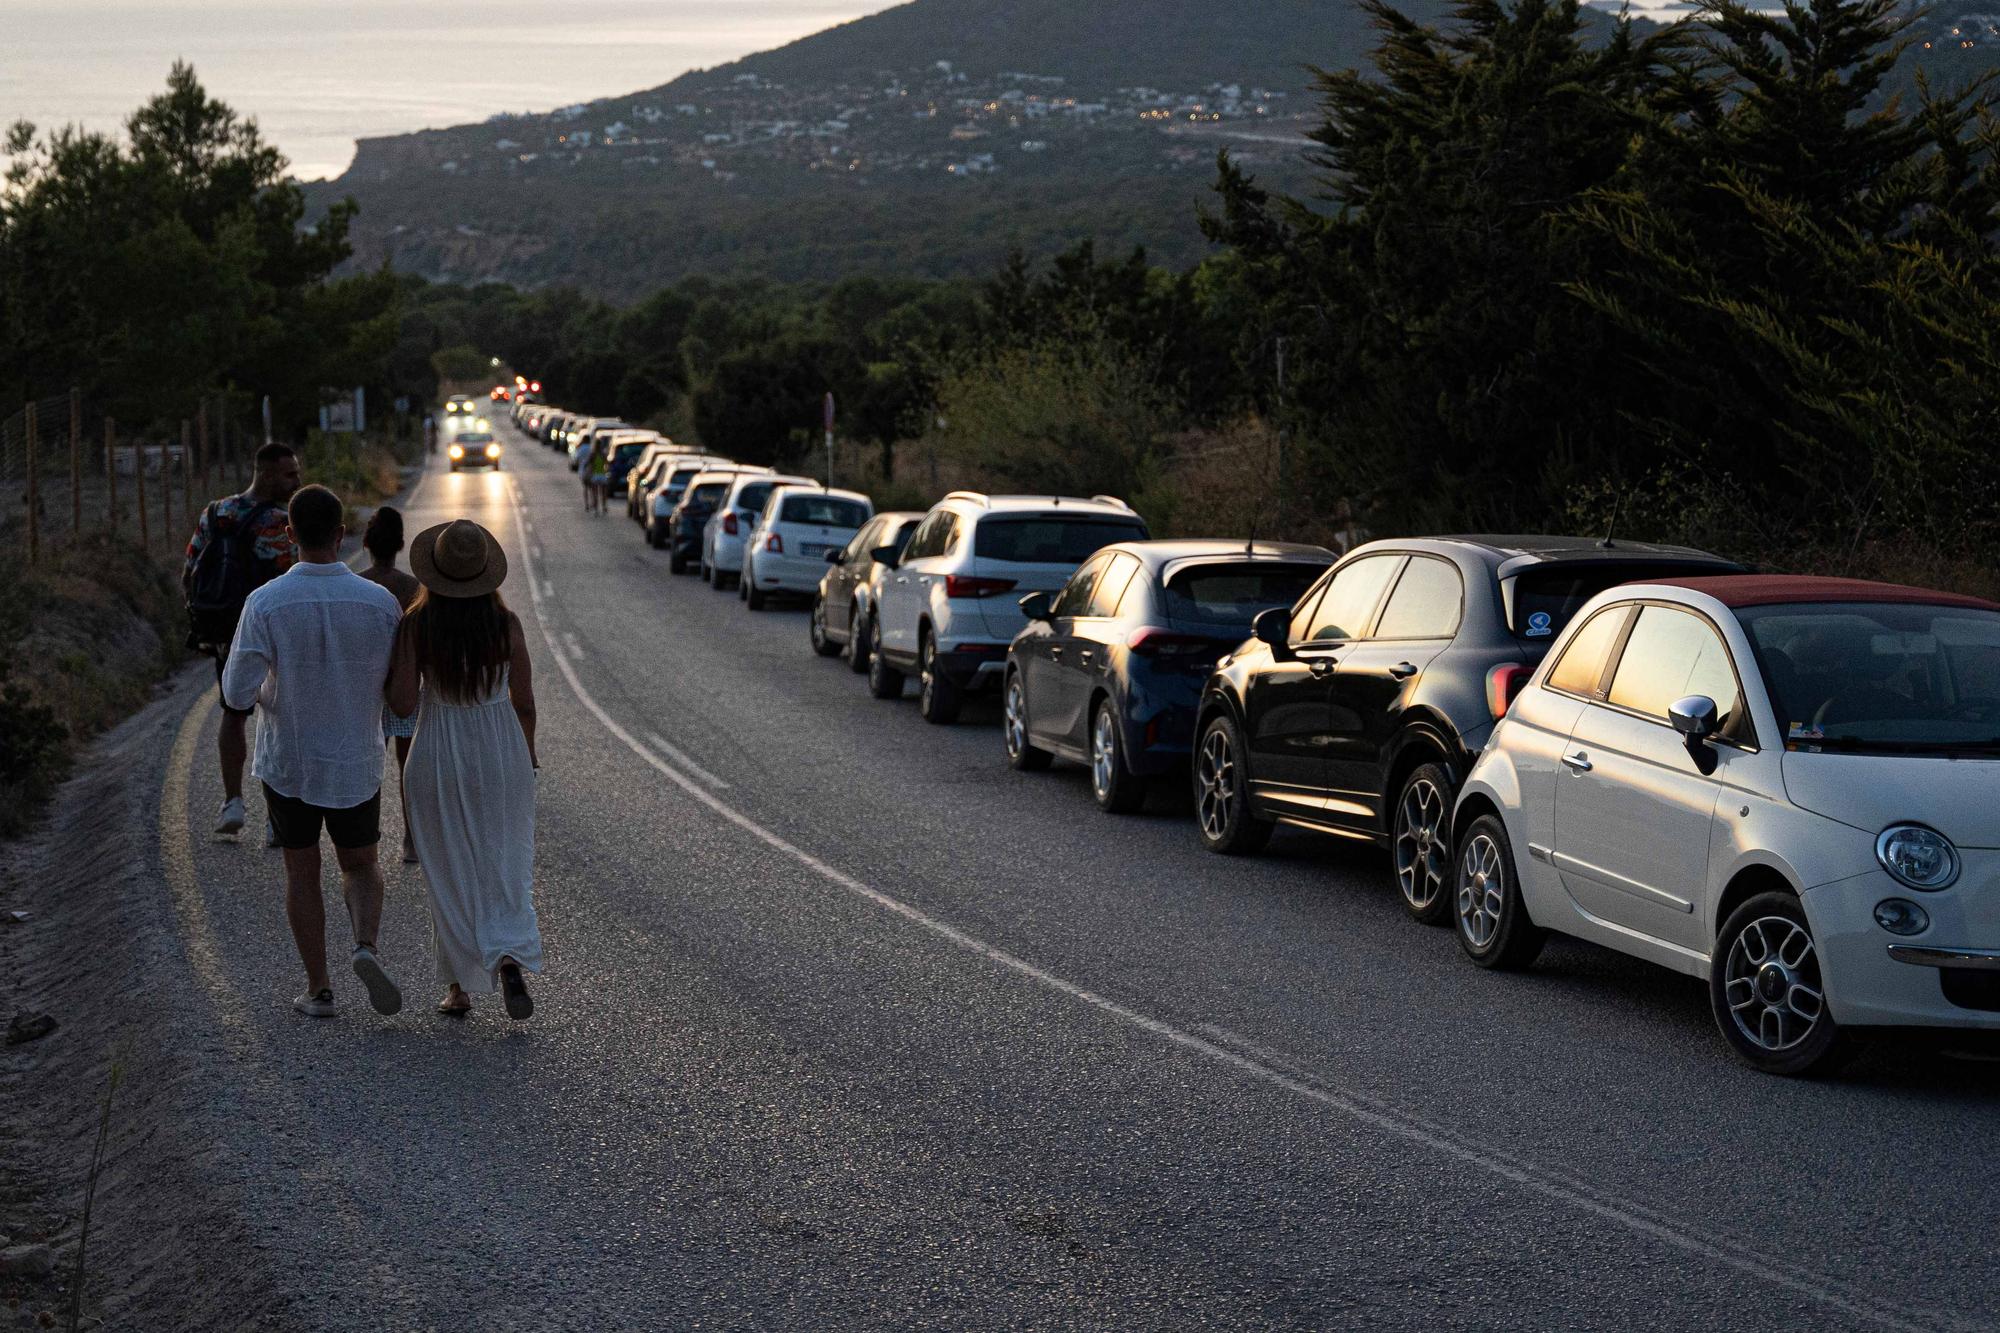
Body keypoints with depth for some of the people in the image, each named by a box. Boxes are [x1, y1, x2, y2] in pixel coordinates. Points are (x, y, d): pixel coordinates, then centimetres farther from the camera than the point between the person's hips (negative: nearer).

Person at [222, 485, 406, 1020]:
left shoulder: (265, 603, -17)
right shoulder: (380, 602, -13)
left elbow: (236, 695, -17)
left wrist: (263, 690, 6)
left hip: (285, 764, -1)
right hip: (356, 765, 1)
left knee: (301, 871, 17)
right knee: (360, 865, 20)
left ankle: (318, 990, 17)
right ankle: (366, 948, -7)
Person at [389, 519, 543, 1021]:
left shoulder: (416, 625, -13)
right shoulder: (506, 624, -9)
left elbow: (402, 702, -14)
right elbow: (525, 701, -1)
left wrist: (391, 671, 6)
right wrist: (527, 758, 15)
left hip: (438, 754, 0)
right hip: (501, 752, 1)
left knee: (449, 872, 12)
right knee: (506, 866, 10)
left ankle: (459, 988, 17)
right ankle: (511, 960, -15)